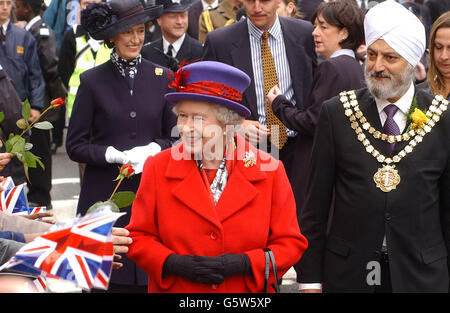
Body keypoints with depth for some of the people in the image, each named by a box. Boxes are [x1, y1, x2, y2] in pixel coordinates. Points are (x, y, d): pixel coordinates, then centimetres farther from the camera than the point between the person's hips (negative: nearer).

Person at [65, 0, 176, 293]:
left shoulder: (161, 77, 7)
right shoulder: (92, 81, 1)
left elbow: (175, 138, 11)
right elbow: (75, 146, 1)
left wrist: (153, 149, -10)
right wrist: (116, 155, -14)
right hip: (105, 194, -1)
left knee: (151, 278, -2)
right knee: (106, 278, -2)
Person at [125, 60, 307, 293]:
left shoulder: (269, 170, -6)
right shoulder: (157, 168, -3)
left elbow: (290, 243, -3)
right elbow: (138, 238, 0)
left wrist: (243, 263, -18)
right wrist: (173, 263, -17)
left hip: (247, 289, 0)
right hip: (175, 288, 0)